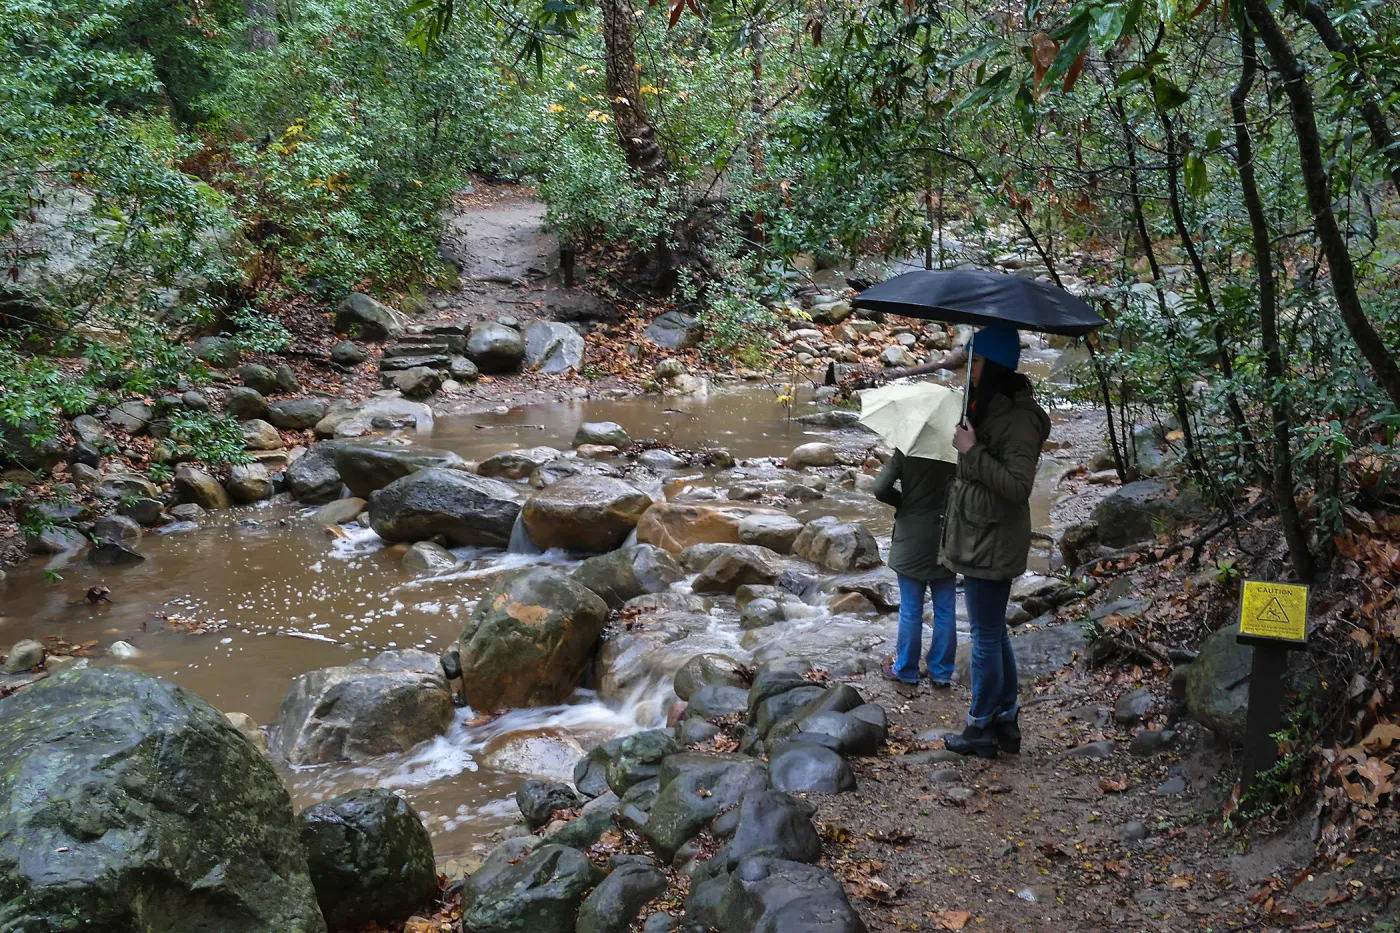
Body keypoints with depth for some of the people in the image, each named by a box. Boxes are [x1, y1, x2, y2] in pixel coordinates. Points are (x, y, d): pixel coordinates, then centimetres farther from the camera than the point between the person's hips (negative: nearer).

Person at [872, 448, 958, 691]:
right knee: (945, 610, 11)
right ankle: (941, 673, 18)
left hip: (912, 543, -1)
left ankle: (905, 670, 20)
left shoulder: (906, 452, -10)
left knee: (911, 610, 9)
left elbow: (881, 489, -15)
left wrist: (903, 502, 2)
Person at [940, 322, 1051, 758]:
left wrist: (973, 451, -24)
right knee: (994, 634, 17)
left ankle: (981, 729, 14)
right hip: (979, 539, 10)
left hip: (993, 545, -10)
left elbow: (1018, 486, -26)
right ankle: (1006, 722, 28)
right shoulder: (990, 407, 10)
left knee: (986, 638, 1)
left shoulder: (1019, 418, -20)